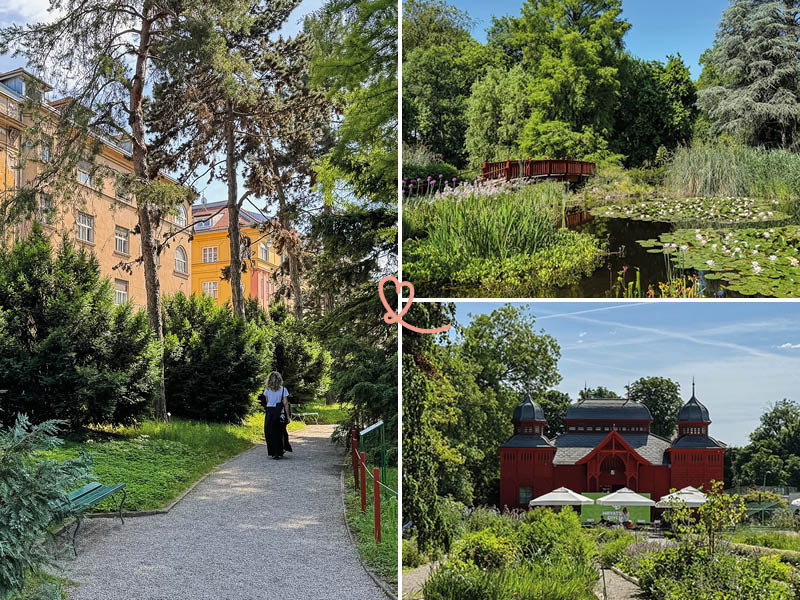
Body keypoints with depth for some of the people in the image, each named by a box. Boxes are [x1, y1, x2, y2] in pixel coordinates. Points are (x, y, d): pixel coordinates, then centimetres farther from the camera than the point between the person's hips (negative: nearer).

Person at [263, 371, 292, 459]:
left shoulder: (267, 390, 1)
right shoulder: (283, 390, -5)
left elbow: (266, 402, 9)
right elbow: (285, 404, -6)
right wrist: (288, 416, -2)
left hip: (269, 412, 1)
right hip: (280, 413, -1)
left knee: (269, 433, 10)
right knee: (279, 433, 10)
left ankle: (272, 452, 11)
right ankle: (279, 453, 11)